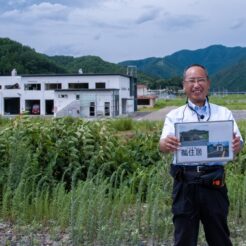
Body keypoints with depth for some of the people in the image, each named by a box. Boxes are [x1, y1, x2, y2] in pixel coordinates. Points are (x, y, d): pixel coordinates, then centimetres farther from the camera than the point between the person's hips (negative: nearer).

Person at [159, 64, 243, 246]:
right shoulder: (175, 116, 7)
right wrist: (167, 144, -31)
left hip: (214, 181, 1)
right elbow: (163, 145, -6)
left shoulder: (224, 114, 9)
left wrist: (236, 145, -25)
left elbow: (238, 144, -1)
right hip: (185, 183, 0)